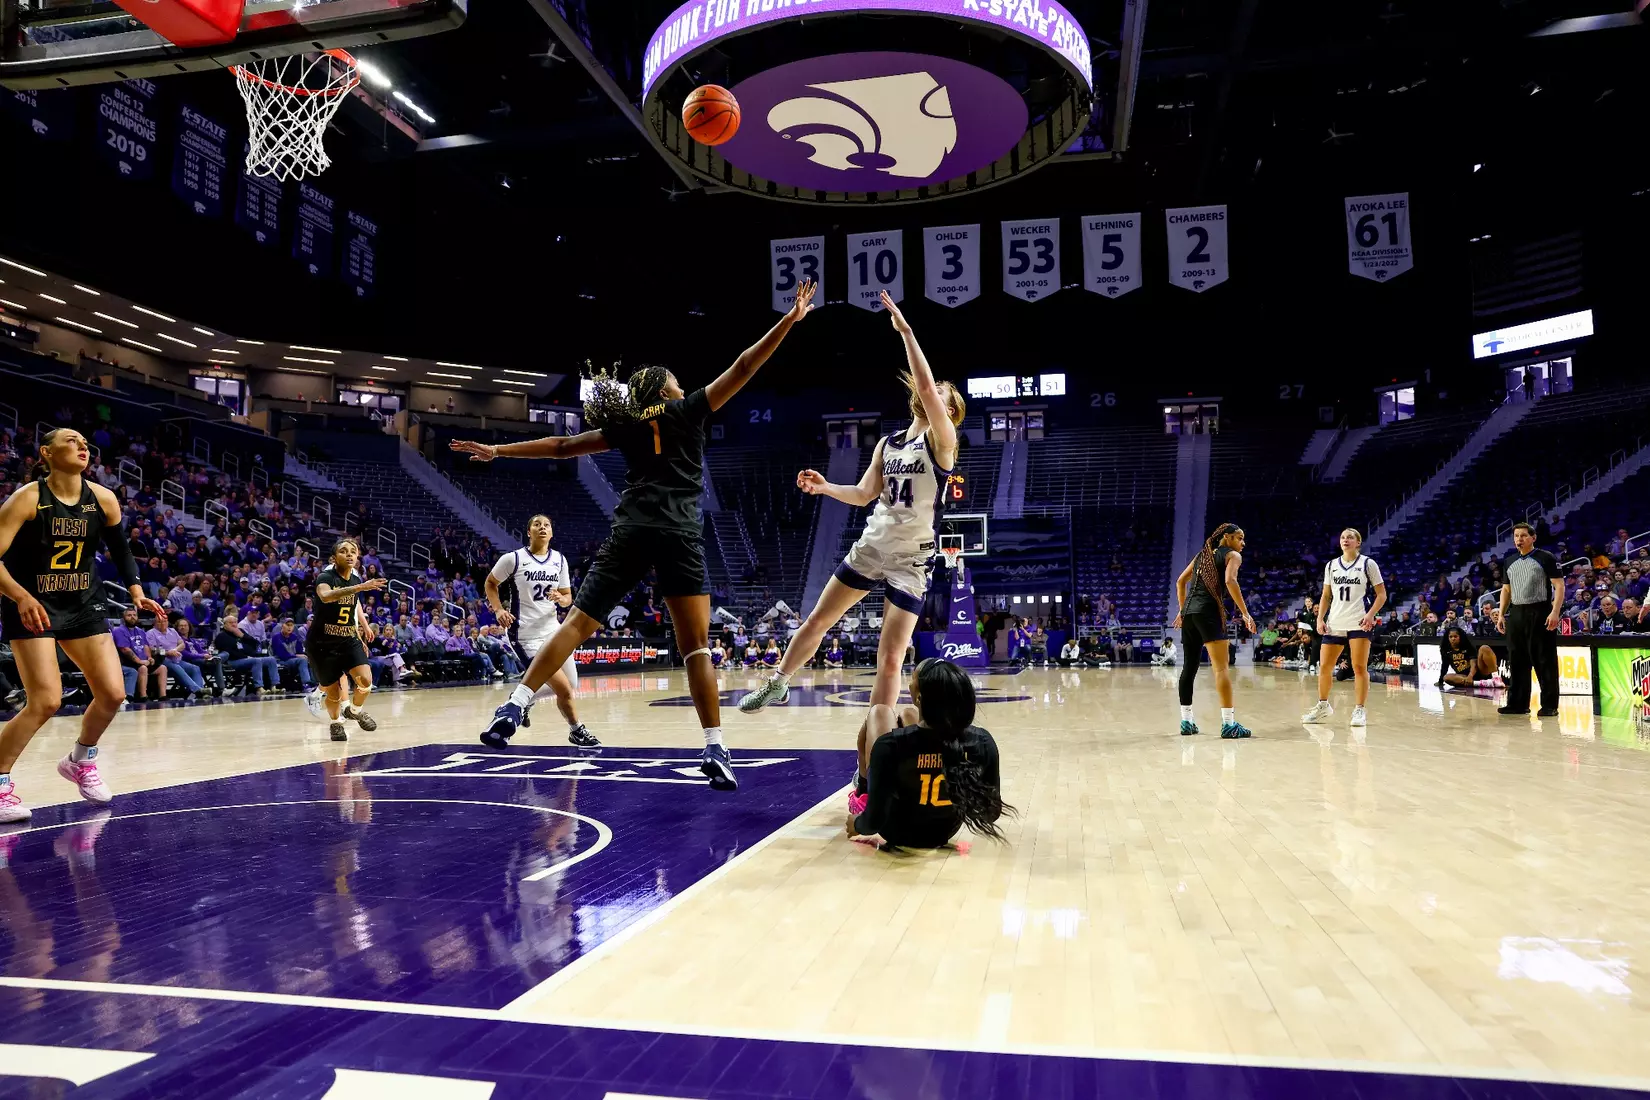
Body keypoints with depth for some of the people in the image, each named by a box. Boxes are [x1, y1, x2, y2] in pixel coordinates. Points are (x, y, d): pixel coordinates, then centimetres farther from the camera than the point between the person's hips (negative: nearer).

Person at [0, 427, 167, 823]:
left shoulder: (103, 500, -3)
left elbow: (121, 550, 11)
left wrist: (137, 592, -3)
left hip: (83, 605, 5)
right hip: (32, 607, -5)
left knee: (113, 694, 0)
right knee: (46, 701, -15)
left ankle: (80, 760, 28)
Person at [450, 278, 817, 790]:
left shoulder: (625, 426, 18)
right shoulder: (688, 410, 11)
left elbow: (561, 446, 21)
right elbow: (742, 369, 8)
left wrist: (497, 450, 30)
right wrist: (789, 319, 11)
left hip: (632, 530, 2)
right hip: (680, 533, -2)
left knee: (578, 622, 7)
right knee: (696, 645, -1)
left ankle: (516, 705, -5)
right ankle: (715, 751, -6)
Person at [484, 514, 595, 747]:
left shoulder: (560, 560, 6)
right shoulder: (513, 559, -8)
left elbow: (568, 597, 11)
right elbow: (490, 583, 5)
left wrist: (561, 599, -12)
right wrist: (499, 610, -10)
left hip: (552, 629, 7)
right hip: (527, 635, -6)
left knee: (572, 687, 11)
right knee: (564, 689, -12)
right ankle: (577, 731, 13)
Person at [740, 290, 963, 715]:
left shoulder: (941, 441, -9)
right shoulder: (887, 442, 10)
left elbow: (925, 385, -23)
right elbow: (864, 494, 9)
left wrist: (906, 330, -22)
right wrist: (826, 488, -8)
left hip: (910, 560, -6)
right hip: (870, 547, 6)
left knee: (890, 658, -6)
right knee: (817, 620, 14)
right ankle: (777, 684, 36)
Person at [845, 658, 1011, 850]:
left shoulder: (891, 744, -35)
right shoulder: (983, 743, -25)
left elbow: (874, 823, -27)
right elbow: (993, 813, -11)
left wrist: (857, 824, -3)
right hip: (945, 832, 3)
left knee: (879, 712, 14)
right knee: (908, 715, 20)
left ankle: (862, 790, 39)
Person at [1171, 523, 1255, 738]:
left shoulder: (1202, 554, 25)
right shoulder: (1232, 555, 5)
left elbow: (1180, 581, 24)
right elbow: (1230, 581, -14)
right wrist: (1245, 614, -14)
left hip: (1189, 611, 7)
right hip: (1208, 611, -7)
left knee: (1189, 666, 12)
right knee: (1221, 666, -9)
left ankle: (1186, 721, 16)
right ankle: (1228, 723, -15)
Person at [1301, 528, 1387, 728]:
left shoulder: (1368, 564, 0)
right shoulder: (1331, 566, 11)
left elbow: (1381, 594, -1)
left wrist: (1371, 614, -15)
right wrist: (1320, 618, 4)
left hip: (1359, 623, -4)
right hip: (1335, 623, 4)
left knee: (1359, 667, -6)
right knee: (1324, 666, 5)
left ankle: (1360, 710, 2)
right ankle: (1323, 706, 21)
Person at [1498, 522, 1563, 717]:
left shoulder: (1546, 558, -3)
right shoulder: (1510, 561, 14)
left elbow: (1559, 586, -7)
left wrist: (1555, 612, -18)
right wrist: (1501, 614, 11)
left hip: (1540, 613, -6)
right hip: (1516, 614, 6)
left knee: (1545, 661, -3)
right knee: (1517, 661, 7)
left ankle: (1549, 705, 2)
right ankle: (1518, 703, 13)